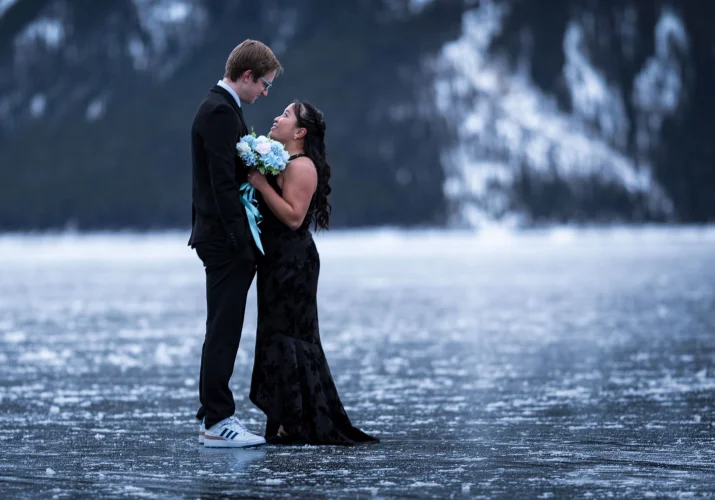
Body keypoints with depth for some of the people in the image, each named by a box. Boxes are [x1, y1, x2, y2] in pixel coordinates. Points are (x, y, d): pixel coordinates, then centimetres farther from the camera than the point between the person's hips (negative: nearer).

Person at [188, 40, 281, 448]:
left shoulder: (222, 107, 16)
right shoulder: (220, 112, -17)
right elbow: (223, 183, -22)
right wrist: (242, 242, -22)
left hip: (227, 239, 11)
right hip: (226, 240, -11)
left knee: (224, 332, 14)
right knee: (223, 332, -7)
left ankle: (215, 414, 19)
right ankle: (216, 423, -4)